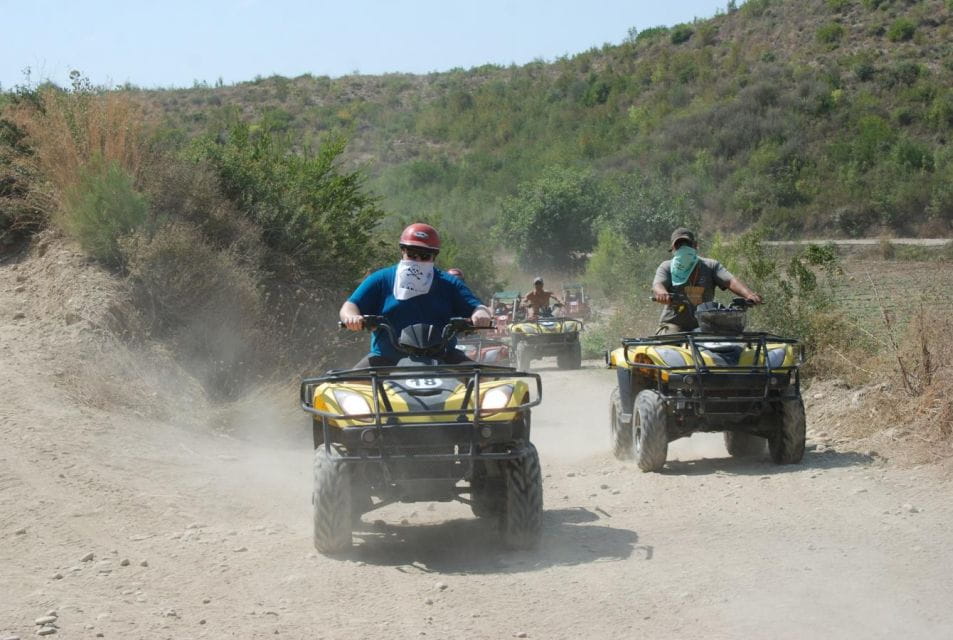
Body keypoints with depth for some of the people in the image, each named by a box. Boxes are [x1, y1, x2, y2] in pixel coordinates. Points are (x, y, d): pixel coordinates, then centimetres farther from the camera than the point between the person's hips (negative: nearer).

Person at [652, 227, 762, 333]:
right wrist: (662, 294, -39)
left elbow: (730, 281, -3)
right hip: (674, 324, -1)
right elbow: (657, 286, -11)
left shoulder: (711, 266, 12)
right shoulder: (666, 267, 9)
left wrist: (749, 294, -26)